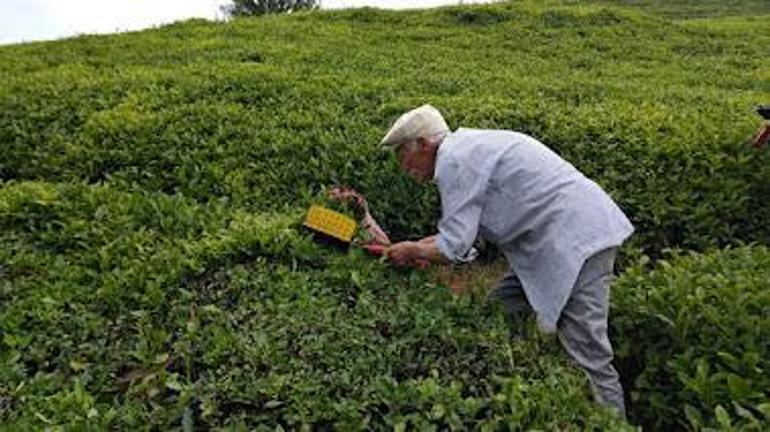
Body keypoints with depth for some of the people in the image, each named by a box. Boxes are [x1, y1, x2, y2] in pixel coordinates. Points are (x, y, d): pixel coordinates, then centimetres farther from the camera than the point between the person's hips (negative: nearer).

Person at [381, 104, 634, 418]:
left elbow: (453, 248, -16)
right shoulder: (467, 148, 15)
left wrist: (413, 252, 2)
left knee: (587, 355, -6)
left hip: (578, 236, -10)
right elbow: (466, 228, 18)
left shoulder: (453, 160, -15)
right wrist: (417, 245, 15)